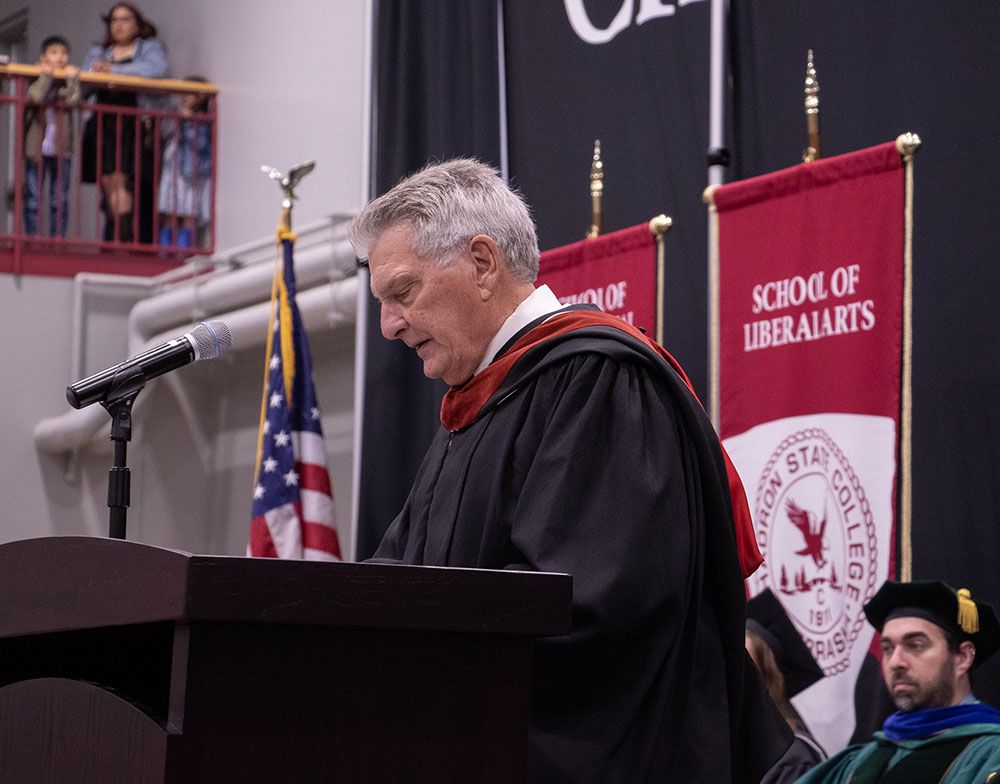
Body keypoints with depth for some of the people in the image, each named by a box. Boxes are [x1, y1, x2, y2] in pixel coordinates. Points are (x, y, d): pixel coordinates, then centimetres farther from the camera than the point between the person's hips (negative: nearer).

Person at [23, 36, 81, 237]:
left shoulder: (68, 82, 6)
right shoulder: (36, 81, 2)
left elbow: (73, 100, -14)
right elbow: (37, 96, -20)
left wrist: (72, 78, -11)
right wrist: (46, 75, -15)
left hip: (61, 149, 1)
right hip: (36, 147, -1)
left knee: (59, 201, 1)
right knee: (32, 199, 1)